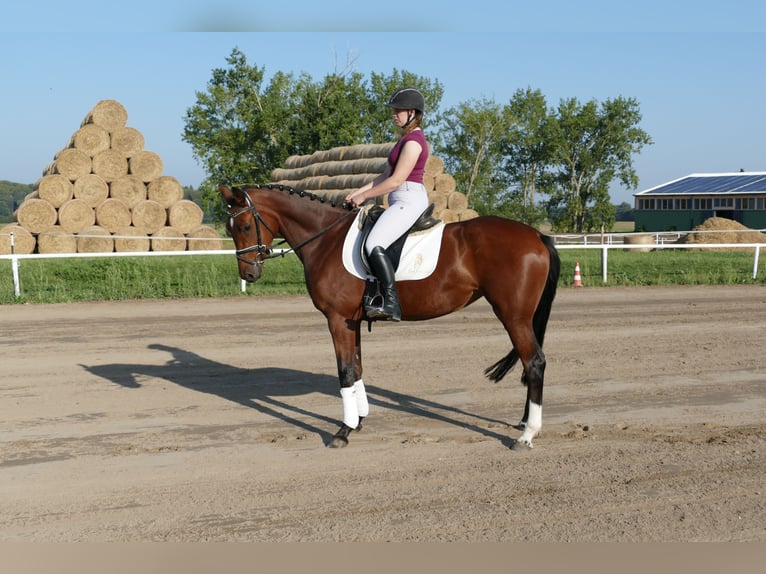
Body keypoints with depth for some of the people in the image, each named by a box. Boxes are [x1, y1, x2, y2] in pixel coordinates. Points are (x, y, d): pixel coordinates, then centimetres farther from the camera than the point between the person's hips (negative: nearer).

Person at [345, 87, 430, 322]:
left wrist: (364, 196, -10)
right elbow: (386, 175, 19)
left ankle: (392, 304, -31)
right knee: (366, 238, 20)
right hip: (401, 202, 11)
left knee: (374, 245, -27)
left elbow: (396, 180, -18)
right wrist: (358, 192, 11)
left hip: (408, 200, -11)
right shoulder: (406, 138, 19)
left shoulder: (413, 140, -13)